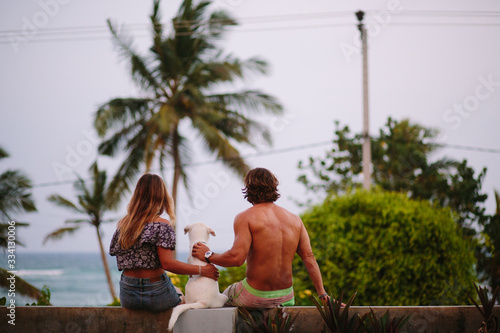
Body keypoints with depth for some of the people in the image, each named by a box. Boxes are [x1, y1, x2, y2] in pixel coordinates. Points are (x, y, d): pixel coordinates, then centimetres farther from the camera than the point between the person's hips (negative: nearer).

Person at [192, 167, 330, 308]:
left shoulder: (245, 217, -12)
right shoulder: (295, 220, 3)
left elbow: (237, 258, -23)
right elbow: (309, 258, 0)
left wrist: (208, 256, -7)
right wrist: (323, 294, 3)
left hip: (256, 297, -4)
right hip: (286, 298, 4)